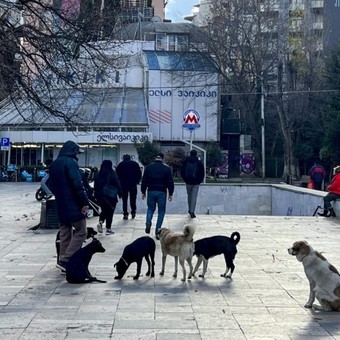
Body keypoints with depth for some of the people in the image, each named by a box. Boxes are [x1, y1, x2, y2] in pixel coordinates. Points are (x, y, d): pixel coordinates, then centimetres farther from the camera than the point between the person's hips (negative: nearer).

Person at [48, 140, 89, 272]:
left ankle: (64, 260, 14)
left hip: (61, 205, 9)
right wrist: (84, 202, -17)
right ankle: (65, 260, -11)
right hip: (73, 205, -9)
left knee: (65, 234, 13)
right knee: (81, 232, -4)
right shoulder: (70, 162, -13)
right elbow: (77, 184, -20)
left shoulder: (54, 164, 14)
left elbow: (51, 185, 21)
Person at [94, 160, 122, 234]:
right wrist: (120, 194, 1)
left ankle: (100, 222, -7)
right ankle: (108, 228, 4)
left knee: (104, 210, 18)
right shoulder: (112, 174, -9)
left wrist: (96, 196, 16)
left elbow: (96, 186, 9)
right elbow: (117, 184, -9)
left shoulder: (98, 174, 3)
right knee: (110, 211, 4)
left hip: (101, 196, 4)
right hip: (111, 196, -4)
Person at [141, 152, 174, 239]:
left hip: (151, 191, 1)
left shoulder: (148, 167, 3)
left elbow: (144, 181, 4)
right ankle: (158, 229, 1)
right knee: (161, 211, 7)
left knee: (150, 208, 17)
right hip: (162, 192, -1)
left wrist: (143, 192, 12)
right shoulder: (166, 168, -1)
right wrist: (170, 193, 6)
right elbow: (170, 182, -1)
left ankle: (148, 223, -7)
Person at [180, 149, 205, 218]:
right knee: (194, 197, 0)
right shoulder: (199, 163, -4)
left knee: (189, 196, 19)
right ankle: (192, 212, -7)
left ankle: (190, 210, 27)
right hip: (196, 183, -2)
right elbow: (202, 174, -2)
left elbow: (182, 172, 4)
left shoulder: (185, 162, 0)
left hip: (188, 182, 2)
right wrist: (199, 181, 13)